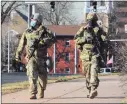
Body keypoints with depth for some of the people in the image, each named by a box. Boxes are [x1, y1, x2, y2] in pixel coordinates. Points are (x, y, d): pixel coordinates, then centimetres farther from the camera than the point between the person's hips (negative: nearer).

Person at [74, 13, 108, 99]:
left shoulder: (99, 30, 7)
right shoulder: (83, 29, 10)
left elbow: (105, 40, 10)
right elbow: (76, 40, 3)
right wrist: (85, 39, -11)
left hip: (95, 54, -2)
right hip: (86, 54, 3)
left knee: (94, 71, -20)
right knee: (87, 73, 6)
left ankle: (93, 89, -32)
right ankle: (90, 91, 18)